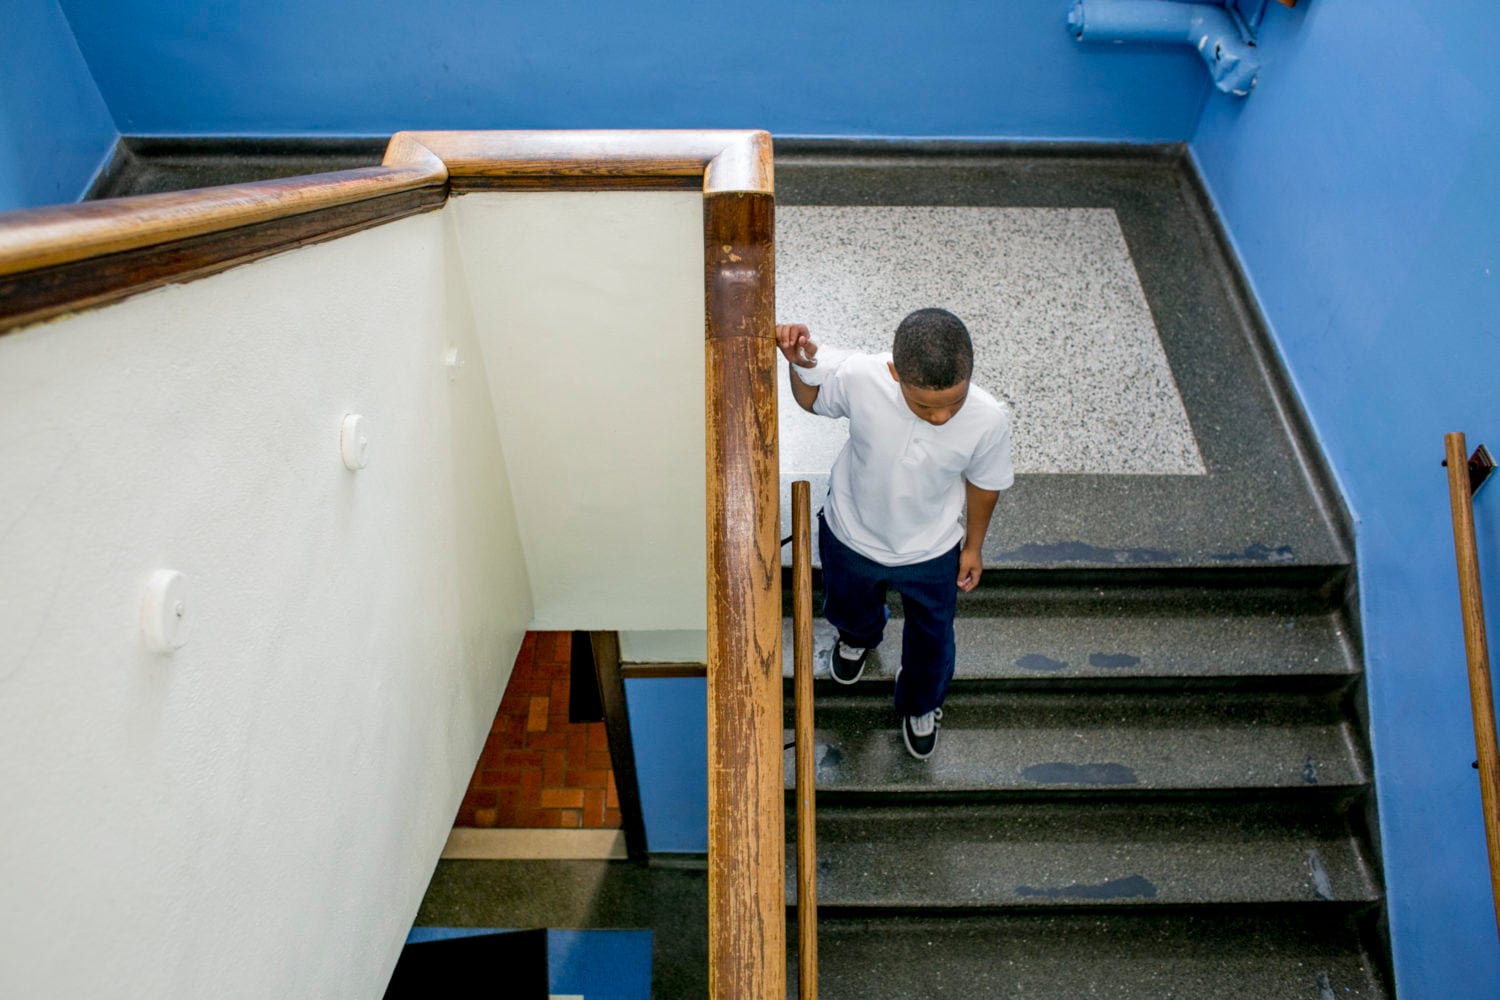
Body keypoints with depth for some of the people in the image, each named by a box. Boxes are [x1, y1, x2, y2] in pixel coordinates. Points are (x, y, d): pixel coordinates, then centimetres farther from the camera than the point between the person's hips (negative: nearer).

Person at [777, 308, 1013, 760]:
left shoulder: (989, 418, -33)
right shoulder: (859, 377, -36)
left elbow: (983, 482, -11)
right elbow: (812, 400, -11)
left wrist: (973, 545, 4)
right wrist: (803, 364, -32)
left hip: (931, 552, 0)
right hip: (852, 535, 1)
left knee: (932, 640, 26)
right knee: (848, 606, 33)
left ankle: (921, 705, 62)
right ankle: (858, 636, 73)